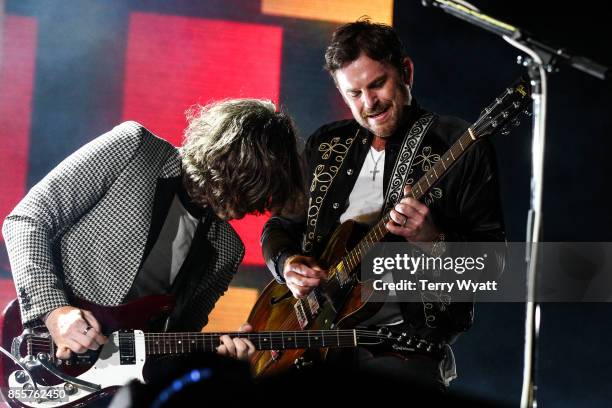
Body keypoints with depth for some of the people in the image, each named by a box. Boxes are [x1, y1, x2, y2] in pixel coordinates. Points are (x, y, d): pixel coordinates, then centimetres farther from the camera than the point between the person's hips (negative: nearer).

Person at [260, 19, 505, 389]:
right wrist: (287, 262, 0)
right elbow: (280, 226, 22)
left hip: (406, 336, -4)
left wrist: (434, 241, -22)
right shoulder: (325, 146, 15)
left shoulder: (460, 147, 0)